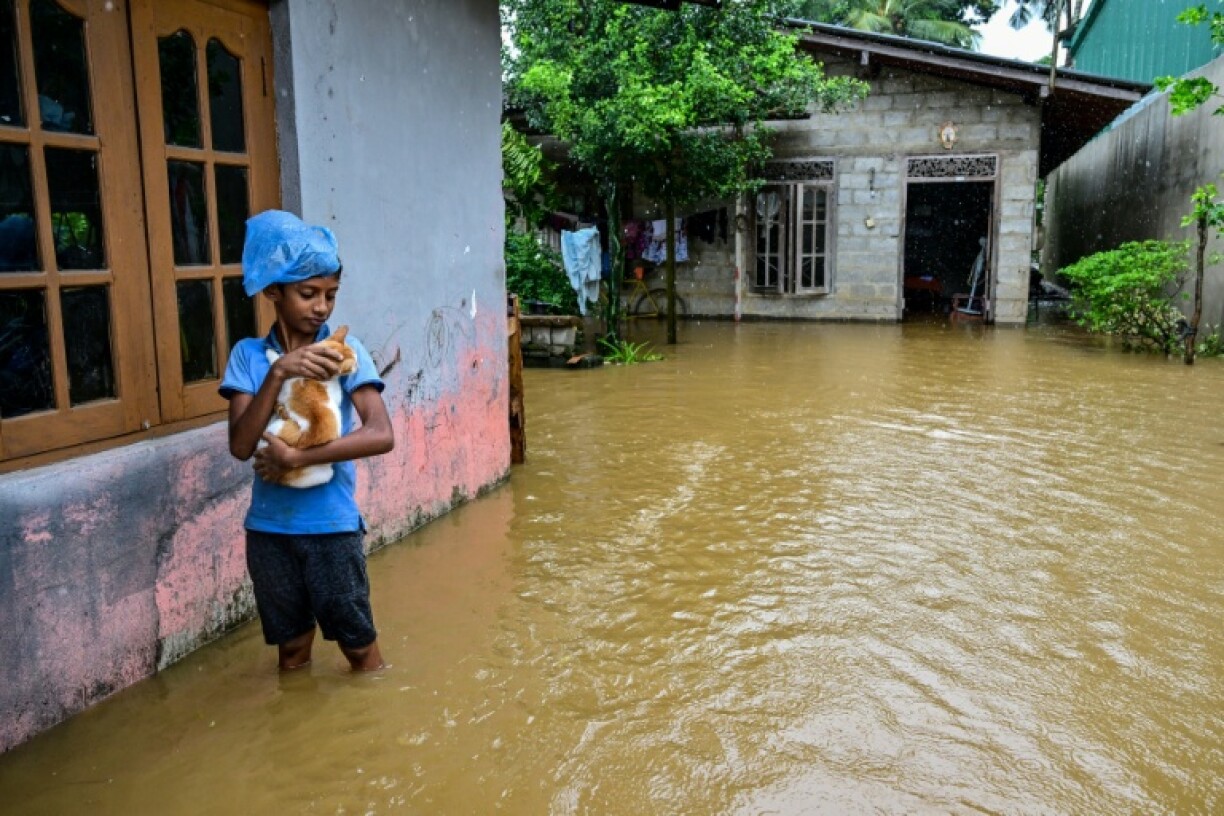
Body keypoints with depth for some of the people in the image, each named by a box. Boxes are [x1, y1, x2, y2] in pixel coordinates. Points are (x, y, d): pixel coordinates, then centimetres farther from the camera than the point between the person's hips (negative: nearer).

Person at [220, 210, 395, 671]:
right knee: (291, 650, 18)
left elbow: (382, 435, -18)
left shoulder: (345, 352, -6)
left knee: (359, 647, 9)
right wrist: (278, 373, -22)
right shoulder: (248, 355, 0)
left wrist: (296, 458, -22)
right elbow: (241, 445, -11)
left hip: (333, 525, -2)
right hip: (269, 528, 2)